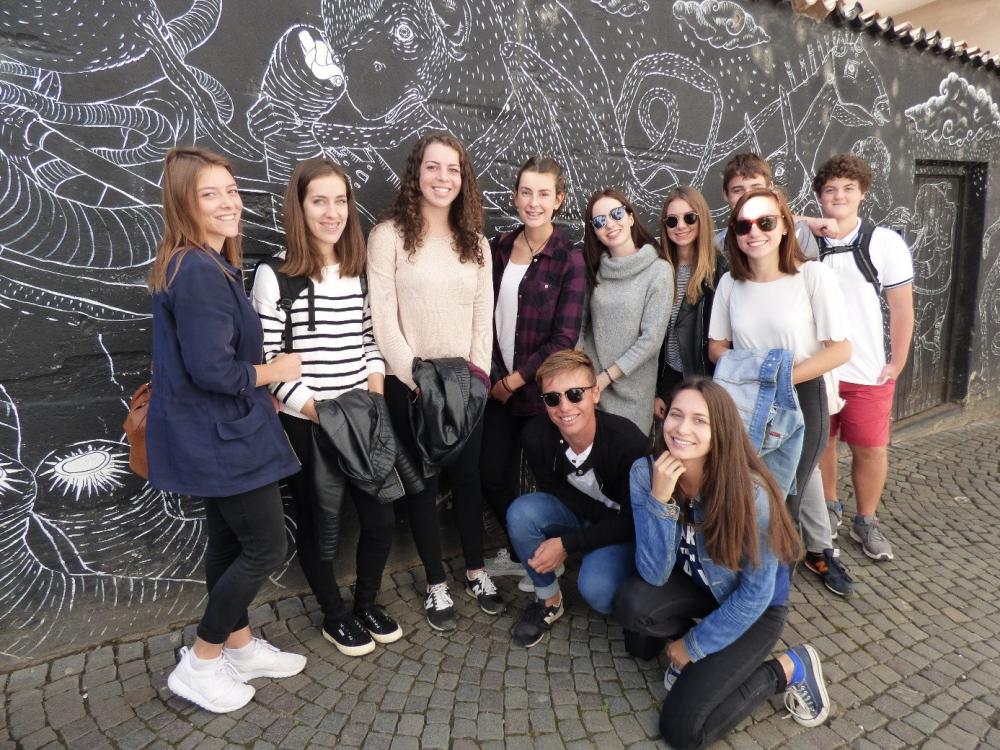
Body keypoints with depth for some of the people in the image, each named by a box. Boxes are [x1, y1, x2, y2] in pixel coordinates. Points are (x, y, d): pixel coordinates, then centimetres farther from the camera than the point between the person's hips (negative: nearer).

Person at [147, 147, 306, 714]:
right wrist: (276, 371, -10)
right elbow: (213, 371, -27)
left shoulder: (202, 264, 10)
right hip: (220, 435, -10)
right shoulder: (200, 273, -23)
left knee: (229, 541, 20)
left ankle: (240, 646, 37)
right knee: (267, 547, 2)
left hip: (213, 431, 10)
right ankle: (199, 665, 19)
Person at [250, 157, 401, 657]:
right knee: (316, 523, 12)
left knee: (381, 518, 10)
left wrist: (375, 377, -3)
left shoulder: (358, 270, 6)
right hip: (304, 424, -4)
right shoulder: (275, 275, -10)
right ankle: (335, 616, 35)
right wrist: (309, 404, -16)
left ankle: (367, 603, 37)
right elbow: (266, 358, -11)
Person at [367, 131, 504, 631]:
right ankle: (436, 583, 26)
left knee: (468, 477, 13)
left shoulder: (476, 242, 9)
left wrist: (478, 374, -4)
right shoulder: (389, 236, -6)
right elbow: (383, 320, -11)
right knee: (422, 484, 9)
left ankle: (475, 571, 32)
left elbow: (483, 317, 6)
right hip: (410, 385, -3)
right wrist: (418, 378, -14)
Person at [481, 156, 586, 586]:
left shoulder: (569, 260, -11)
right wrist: (493, 376, 0)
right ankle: (520, 551, 37)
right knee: (492, 476, 12)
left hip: (541, 389, -5)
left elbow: (564, 339, -14)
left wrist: (515, 380, -12)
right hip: (498, 385, 5)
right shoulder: (499, 247, 3)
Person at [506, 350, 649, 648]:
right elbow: (550, 492, -5)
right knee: (522, 512, -24)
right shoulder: (536, 434, -22)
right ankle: (548, 600, 0)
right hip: (577, 515, 4)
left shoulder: (628, 440, -31)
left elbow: (632, 520, -20)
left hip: (624, 530, -3)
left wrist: (566, 544, -25)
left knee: (596, 588, -30)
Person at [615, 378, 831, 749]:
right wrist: (660, 499, -39)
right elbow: (654, 574, -25)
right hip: (698, 586, 4)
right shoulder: (646, 473, -22)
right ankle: (682, 640, 5)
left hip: (756, 607, -3)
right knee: (631, 603, -28)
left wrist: (694, 647, -12)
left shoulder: (750, 493, -32)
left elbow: (755, 594, -20)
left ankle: (789, 668, 7)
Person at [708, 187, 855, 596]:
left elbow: (840, 349, -13)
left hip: (801, 399, -4)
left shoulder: (813, 275, -14)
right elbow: (717, 346, 6)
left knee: (784, 496, 4)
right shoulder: (730, 283, -2)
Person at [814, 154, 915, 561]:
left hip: (868, 372, -1)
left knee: (871, 450, 6)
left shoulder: (885, 243, -6)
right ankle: (827, 507, 34)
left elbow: (902, 310, -1)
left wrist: (896, 365, -2)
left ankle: (866, 522, 26)